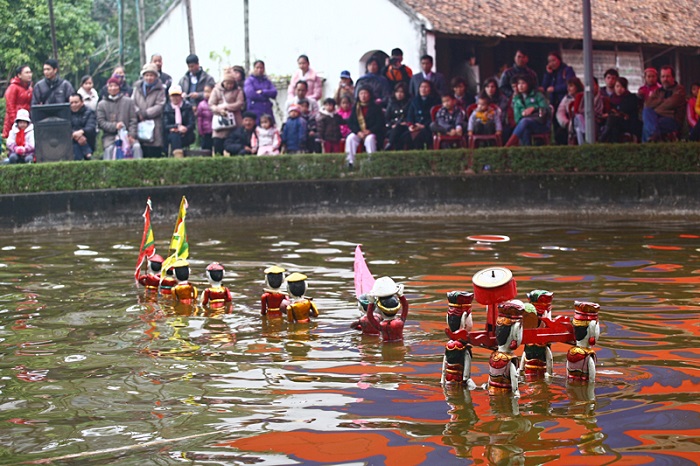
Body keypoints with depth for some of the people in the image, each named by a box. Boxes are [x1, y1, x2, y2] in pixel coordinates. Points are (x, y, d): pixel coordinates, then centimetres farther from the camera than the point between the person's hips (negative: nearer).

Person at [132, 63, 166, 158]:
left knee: (154, 153, -6)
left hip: (154, 125, -3)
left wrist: (145, 114, -11)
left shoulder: (160, 89, 3)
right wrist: (138, 113, -12)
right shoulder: (138, 88, 13)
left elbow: (160, 106, -6)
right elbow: (132, 103, 7)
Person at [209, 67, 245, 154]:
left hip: (234, 122, 0)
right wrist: (219, 110, -16)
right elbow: (211, 104, 4)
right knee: (218, 144, -6)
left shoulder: (238, 90, 8)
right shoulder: (216, 90, 10)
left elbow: (240, 104, -3)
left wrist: (225, 106, -11)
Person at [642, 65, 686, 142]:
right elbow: (647, 104, 6)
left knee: (647, 126, -31)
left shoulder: (679, 89, 8)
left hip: (674, 121, -5)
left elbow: (671, 103, -11)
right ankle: (654, 133, -48)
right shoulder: (658, 90, 23)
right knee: (646, 111, -29)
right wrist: (662, 100, -3)